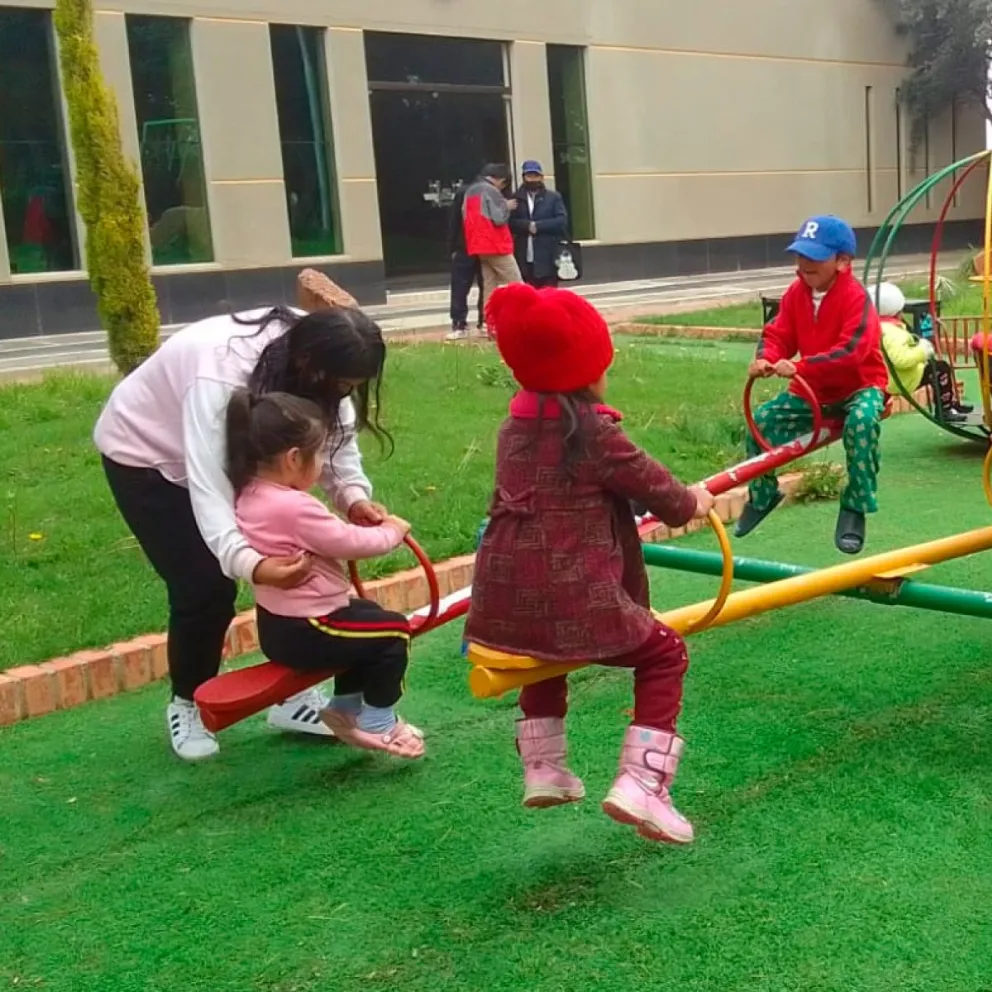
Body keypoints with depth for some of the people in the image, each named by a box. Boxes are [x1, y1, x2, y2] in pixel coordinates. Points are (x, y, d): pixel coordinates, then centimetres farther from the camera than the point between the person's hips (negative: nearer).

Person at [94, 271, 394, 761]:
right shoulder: (222, 377, -42)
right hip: (146, 450, -6)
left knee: (293, 565, -5)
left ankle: (291, 694, 10)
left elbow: (335, 428, -16)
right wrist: (249, 562, -61)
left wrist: (352, 494, -35)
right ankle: (187, 704, 15)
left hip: (230, 450, 6)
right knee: (204, 588, -11)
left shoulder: (313, 350, -21)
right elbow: (207, 489, -46)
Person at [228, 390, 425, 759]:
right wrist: (391, 532, -2)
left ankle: (345, 707, 33)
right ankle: (376, 724, 11)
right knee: (394, 632, -1)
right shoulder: (294, 507, -27)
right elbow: (351, 543, -20)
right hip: (301, 631, -10)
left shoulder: (250, 494, 3)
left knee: (367, 616, 27)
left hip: (276, 621, 10)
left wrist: (358, 517, 10)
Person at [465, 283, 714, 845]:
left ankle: (544, 770, 35)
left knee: (545, 650, 38)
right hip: (575, 604, -7)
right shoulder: (593, 431, -10)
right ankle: (641, 784, 0)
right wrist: (690, 504, 24)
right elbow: (649, 482, 1)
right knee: (665, 655, 12)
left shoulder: (516, 426, 12)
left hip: (504, 604, 7)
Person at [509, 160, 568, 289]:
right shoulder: (516, 198, 8)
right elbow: (510, 222, -1)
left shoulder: (553, 197, 7)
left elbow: (562, 221, -4)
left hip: (547, 259, -1)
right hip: (524, 259, 1)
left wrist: (538, 226, -12)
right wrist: (527, 225, -17)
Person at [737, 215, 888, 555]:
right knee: (763, 418, -5)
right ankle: (762, 493, 19)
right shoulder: (796, 293, -3)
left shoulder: (856, 297, -23)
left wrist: (799, 367, -43)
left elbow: (851, 349, -35)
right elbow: (778, 333, -5)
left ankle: (854, 508, -23)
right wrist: (766, 358, -31)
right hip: (813, 390, 6)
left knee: (862, 421, -37)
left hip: (860, 387, -6)